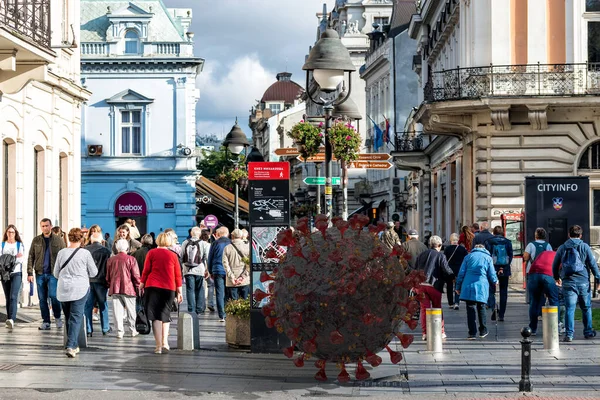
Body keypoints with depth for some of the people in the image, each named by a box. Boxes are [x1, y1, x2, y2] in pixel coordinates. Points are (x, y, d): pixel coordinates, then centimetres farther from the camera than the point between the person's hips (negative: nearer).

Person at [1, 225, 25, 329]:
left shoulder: (20, 245, 8)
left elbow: (22, 259, 0)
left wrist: (18, 258, -24)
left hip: (16, 273, -2)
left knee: (13, 296, -17)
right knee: (8, 298, 5)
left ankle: (11, 319, -30)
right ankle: (9, 321, 10)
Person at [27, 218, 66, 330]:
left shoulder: (58, 240, 2)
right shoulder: (36, 240, 7)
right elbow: (31, 257, 6)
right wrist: (30, 273, -2)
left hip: (53, 273, -3)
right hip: (40, 273, 3)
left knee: (53, 295, -14)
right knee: (42, 299, 5)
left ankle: (57, 317, 8)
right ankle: (45, 322, 13)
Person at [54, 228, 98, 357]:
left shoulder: (61, 253, 0)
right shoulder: (85, 253, -8)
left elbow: (56, 274, 8)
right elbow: (94, 272, 2)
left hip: (63, 290, 3)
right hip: (80, 289, -3)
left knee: (68, 318, 15)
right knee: (76, 318, -3)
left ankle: (74, 346, 22)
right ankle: (71, 346, -14)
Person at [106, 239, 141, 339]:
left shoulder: (111, 260, 5)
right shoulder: (131, 259, -6)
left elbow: (108, 276, 12)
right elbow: (136, 275, -5)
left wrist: (110, 286, 23)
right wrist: (138, 287, 5)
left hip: (115, 289, 2)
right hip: (128, 288, -2)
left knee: (117, 311, 3)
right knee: (131, 311, 8)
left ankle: (119, 331, 1)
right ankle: (133, 331, 14)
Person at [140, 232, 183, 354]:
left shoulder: (152, 253, 1)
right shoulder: (173, 255, 6)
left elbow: (146, 270, 0)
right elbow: (178, 275, 7)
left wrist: (141, 284, 10)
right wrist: (179, 291, 13)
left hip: (153, 286, -2)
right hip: (169, 288, 2)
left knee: (156, 316, 1)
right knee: (165, 315, 17)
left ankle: (159, 345, -5)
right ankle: (165, 342, 5)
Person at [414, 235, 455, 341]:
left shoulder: (422, 255, 15)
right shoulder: (440, 256, -2)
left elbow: (415, 269, 19)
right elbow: (446, 271, -8)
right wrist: (454, 277, 10)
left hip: (420, 284, 4)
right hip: (434, 285, -4)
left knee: (424, 308, 6)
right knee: (437, 308, 10)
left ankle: (425, 332, 1)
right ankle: (440, 332, 14)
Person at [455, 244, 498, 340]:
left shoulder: (468, 257, 11)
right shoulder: (488, 258, 9)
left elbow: (461, 273, 6)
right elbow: (492, 274, 8)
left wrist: (458, 287, 10)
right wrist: (495, 281, 30)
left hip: (468, 286, 0)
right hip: (482, 287, 0)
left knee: (470, 309, 1)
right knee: (481, 308, 14)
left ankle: (472, 333, -2)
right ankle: (483, 331, 21)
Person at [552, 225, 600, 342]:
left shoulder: (562, 248, 7)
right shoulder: (585, 247, 1)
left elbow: (555, 265, 14)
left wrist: (557, 278, 30)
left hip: (568, 282, 1)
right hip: (583, 281, -1)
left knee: (570, 309, 0)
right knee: (586, 308, 14)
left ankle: (569, 334, -6)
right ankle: (588, 332, 23)